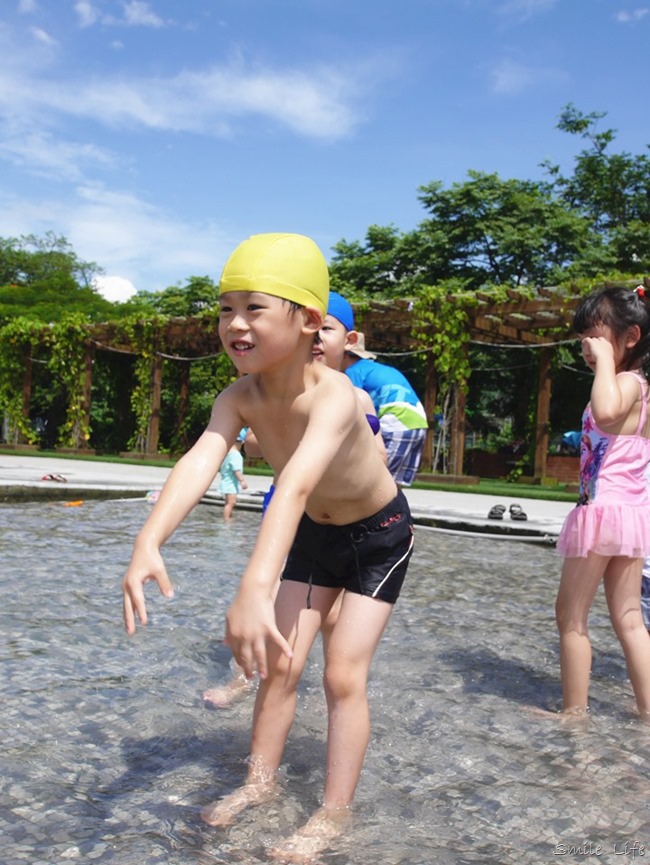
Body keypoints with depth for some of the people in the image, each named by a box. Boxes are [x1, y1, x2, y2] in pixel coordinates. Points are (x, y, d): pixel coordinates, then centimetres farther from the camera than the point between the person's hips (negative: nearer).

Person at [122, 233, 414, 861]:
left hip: (380, 533, -5)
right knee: (278, 662, 6)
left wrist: (254, 586, -67)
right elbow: (197, 465, -36)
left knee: (344, 672, -8)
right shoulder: (238, 398, -20)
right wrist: (149, 541, -54)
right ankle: (259, 780, 26)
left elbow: (297, 483, -54)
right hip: (315, 533, 5)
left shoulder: (333, 397, -38)